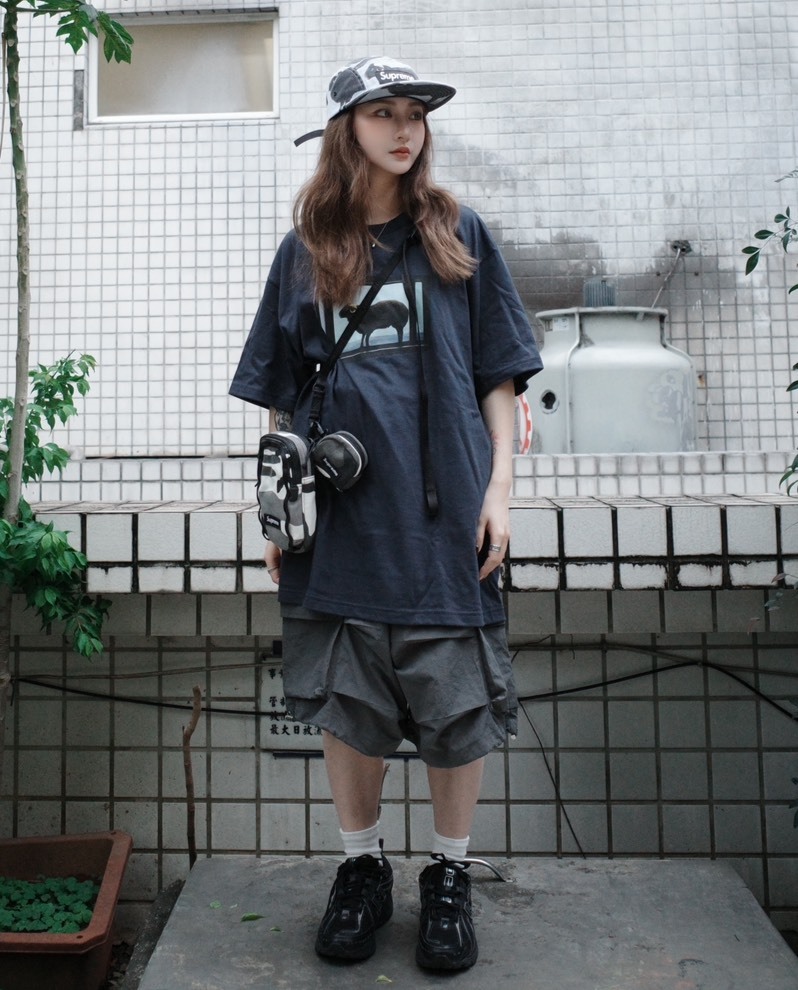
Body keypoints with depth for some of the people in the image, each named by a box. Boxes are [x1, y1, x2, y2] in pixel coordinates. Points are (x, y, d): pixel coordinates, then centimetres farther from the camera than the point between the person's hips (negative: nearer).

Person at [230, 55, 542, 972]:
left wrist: (497, 488, -2)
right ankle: (362, 866, 30)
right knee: (346, 704, 8)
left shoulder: (458, 235, 9)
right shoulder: (306, 249, 12)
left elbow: (499, 376, 7)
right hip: (338, 517, 2)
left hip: (442, 514, -1)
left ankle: (449, 875, 26)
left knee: (457, 705, 5)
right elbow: (280, 396, 13)